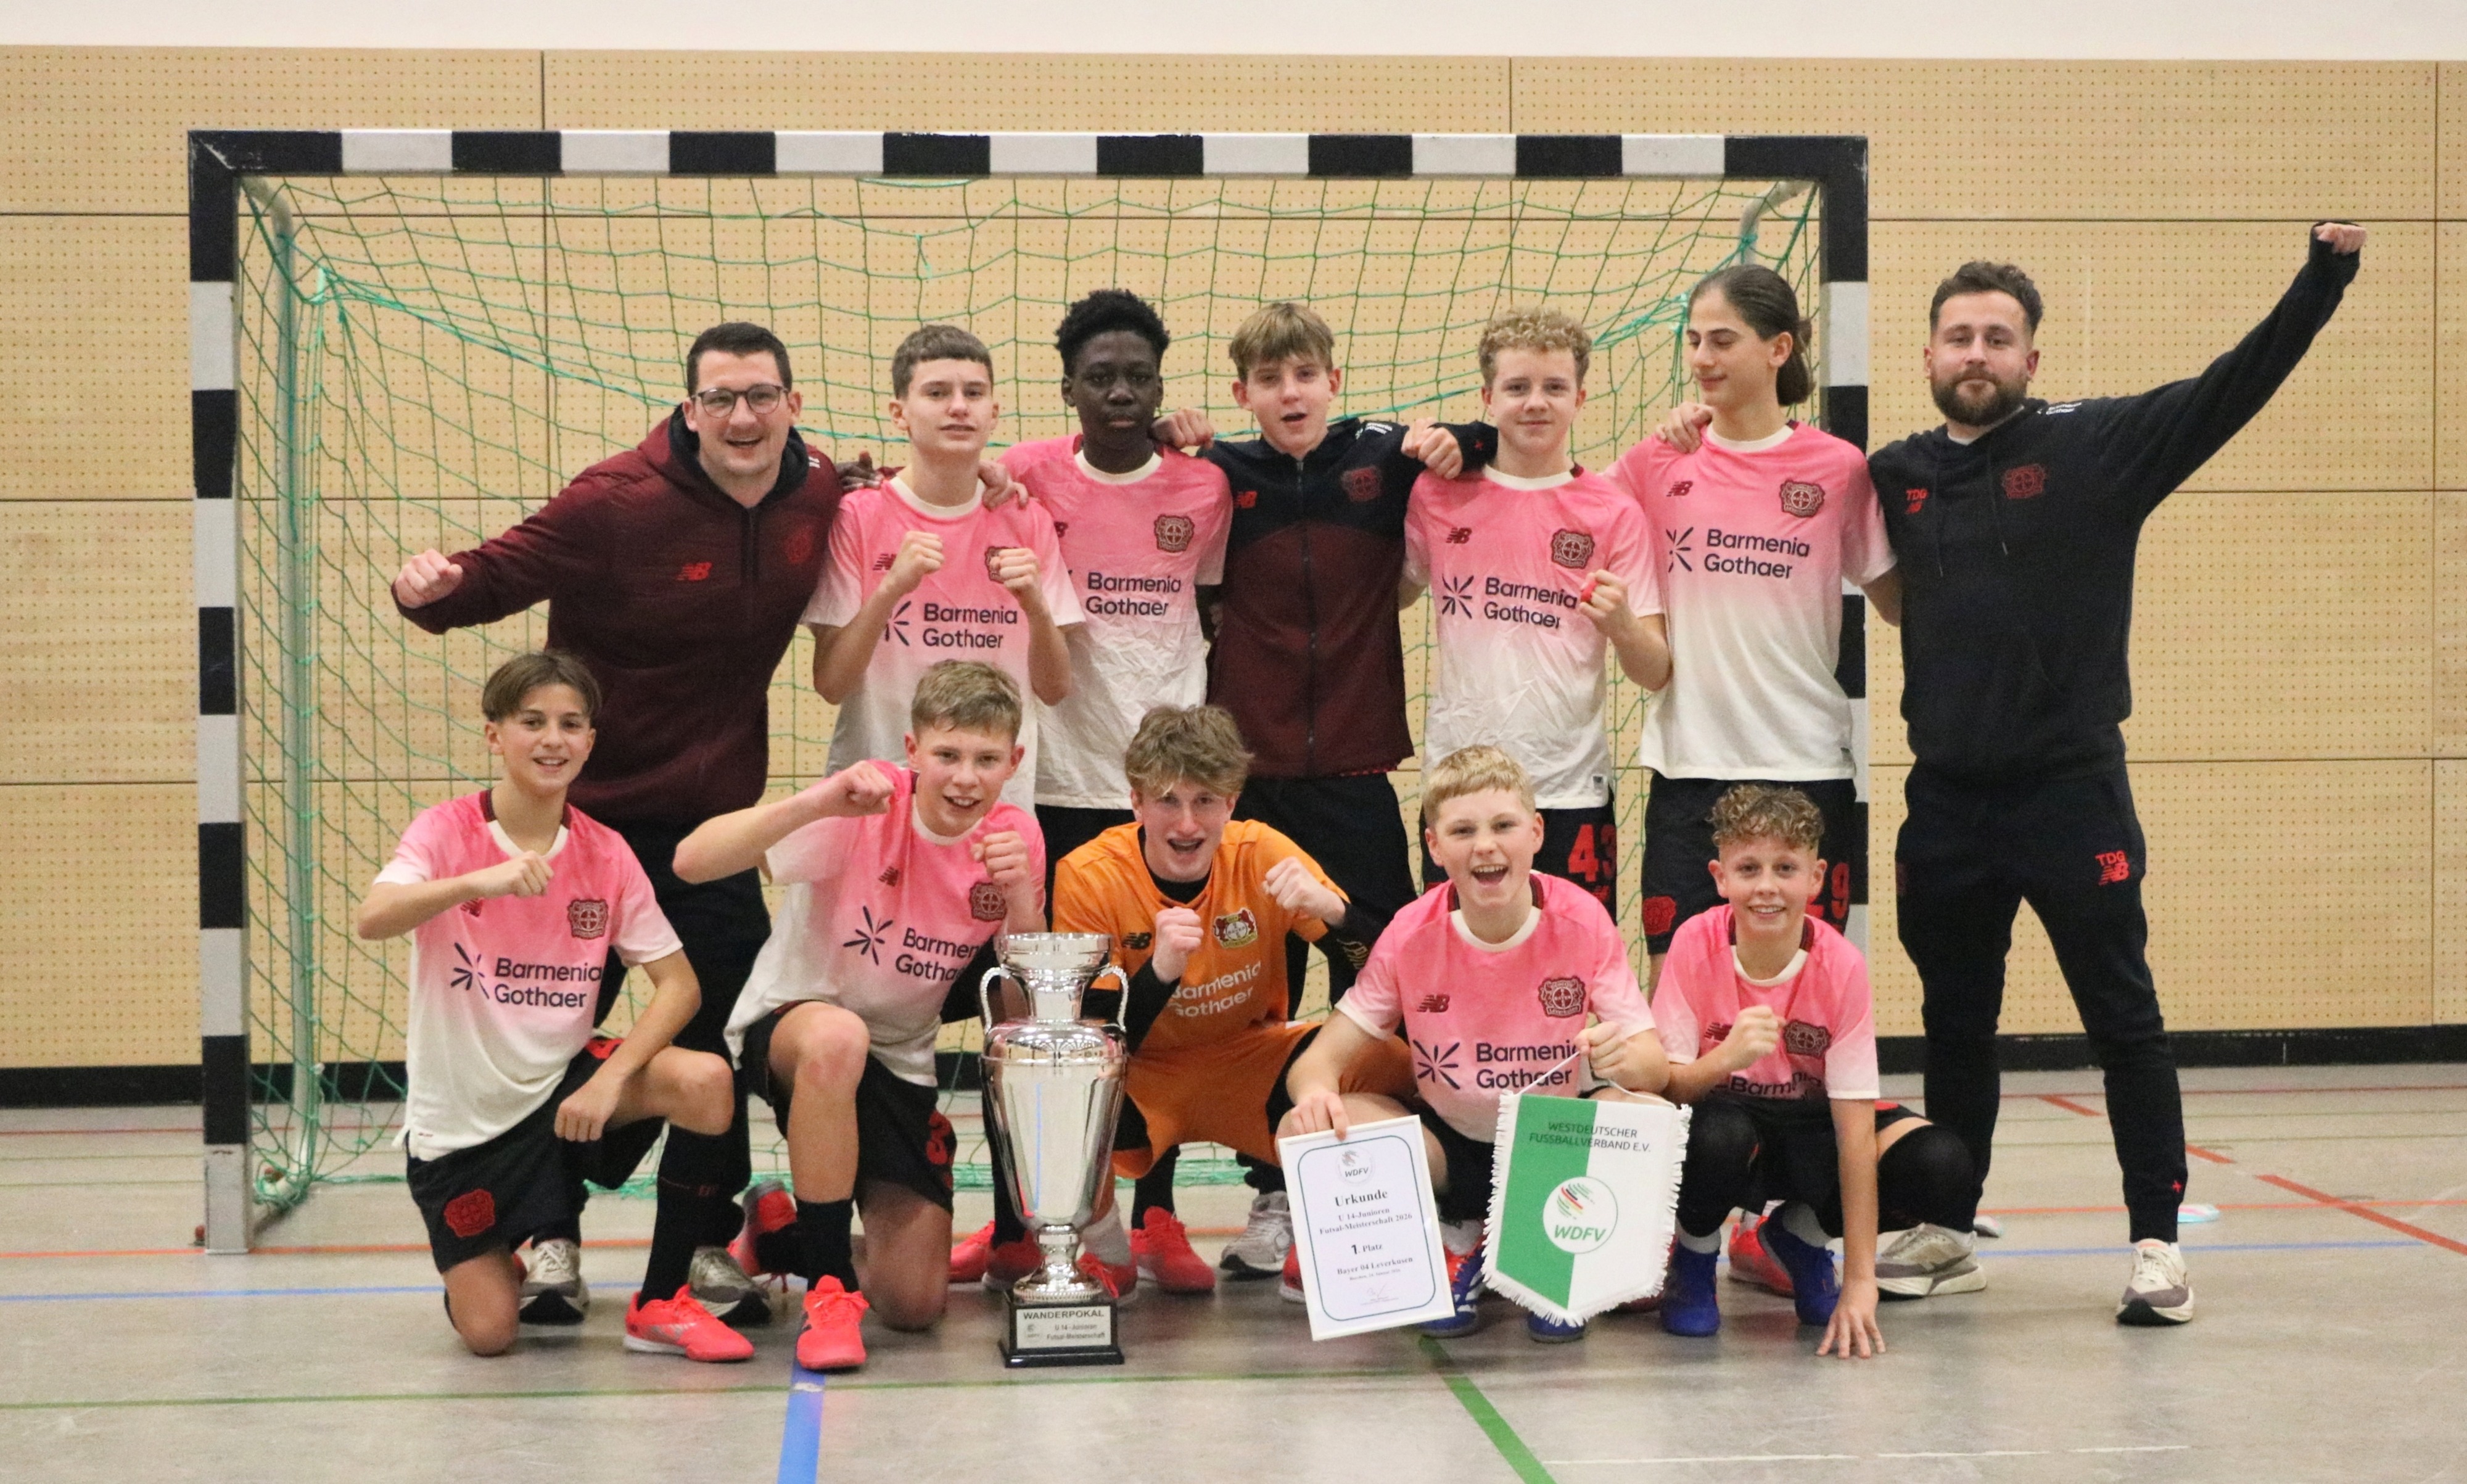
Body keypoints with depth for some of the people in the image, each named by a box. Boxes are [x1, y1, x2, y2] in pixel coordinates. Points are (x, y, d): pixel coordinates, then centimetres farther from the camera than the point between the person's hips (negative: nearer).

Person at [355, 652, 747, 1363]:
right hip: (460, 1117, -2)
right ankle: (498, 1264, 31)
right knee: (488, 1334, -9)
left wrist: (609, 1079, -21)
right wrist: (479, 881, -47)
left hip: (564, 1083, 2)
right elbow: (372, 919, -31)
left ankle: (662, 1303, -9)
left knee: (705, 1082, -27)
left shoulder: (606, 853, -3)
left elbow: (679, 984, -6)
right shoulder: (448, 831, -11)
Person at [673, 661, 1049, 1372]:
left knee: (913, 1305, -3)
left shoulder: (1015, 838, -8)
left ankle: (780, 1237, 31)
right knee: (836, 1037, -43)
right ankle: (829, 1285, -26)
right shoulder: (865, 809, -21)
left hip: (901, 1067, 4)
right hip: (786, 1023, -4)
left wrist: (1022, 900, -25)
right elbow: (692, 860, -33)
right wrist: (820, 802, -45)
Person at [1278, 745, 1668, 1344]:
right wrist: (1315, 1092, -37)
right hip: (1449, 1146, 1)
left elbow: (1656, 1065, -15)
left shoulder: (1582, 921, -15)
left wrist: (1627, 1058, -41)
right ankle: (1457, 1245, 1)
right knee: (1303, 1132, -25)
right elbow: (1325, 1055, -12)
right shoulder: (1411, 935, -13)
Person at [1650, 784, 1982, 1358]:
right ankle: (1694, 1258, -3)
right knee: (1716, 1131, -38)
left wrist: (1860, 1280, -28)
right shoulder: (1696, 944, -21)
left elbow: (1855, 1123, -23)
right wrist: (1726, 1059, -45)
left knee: (1943, 1167, -24)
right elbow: (1664, 1083, -21)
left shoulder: (1840, 965, -21)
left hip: (1811, 1124, 2)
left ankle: (1801, 1235, 6)